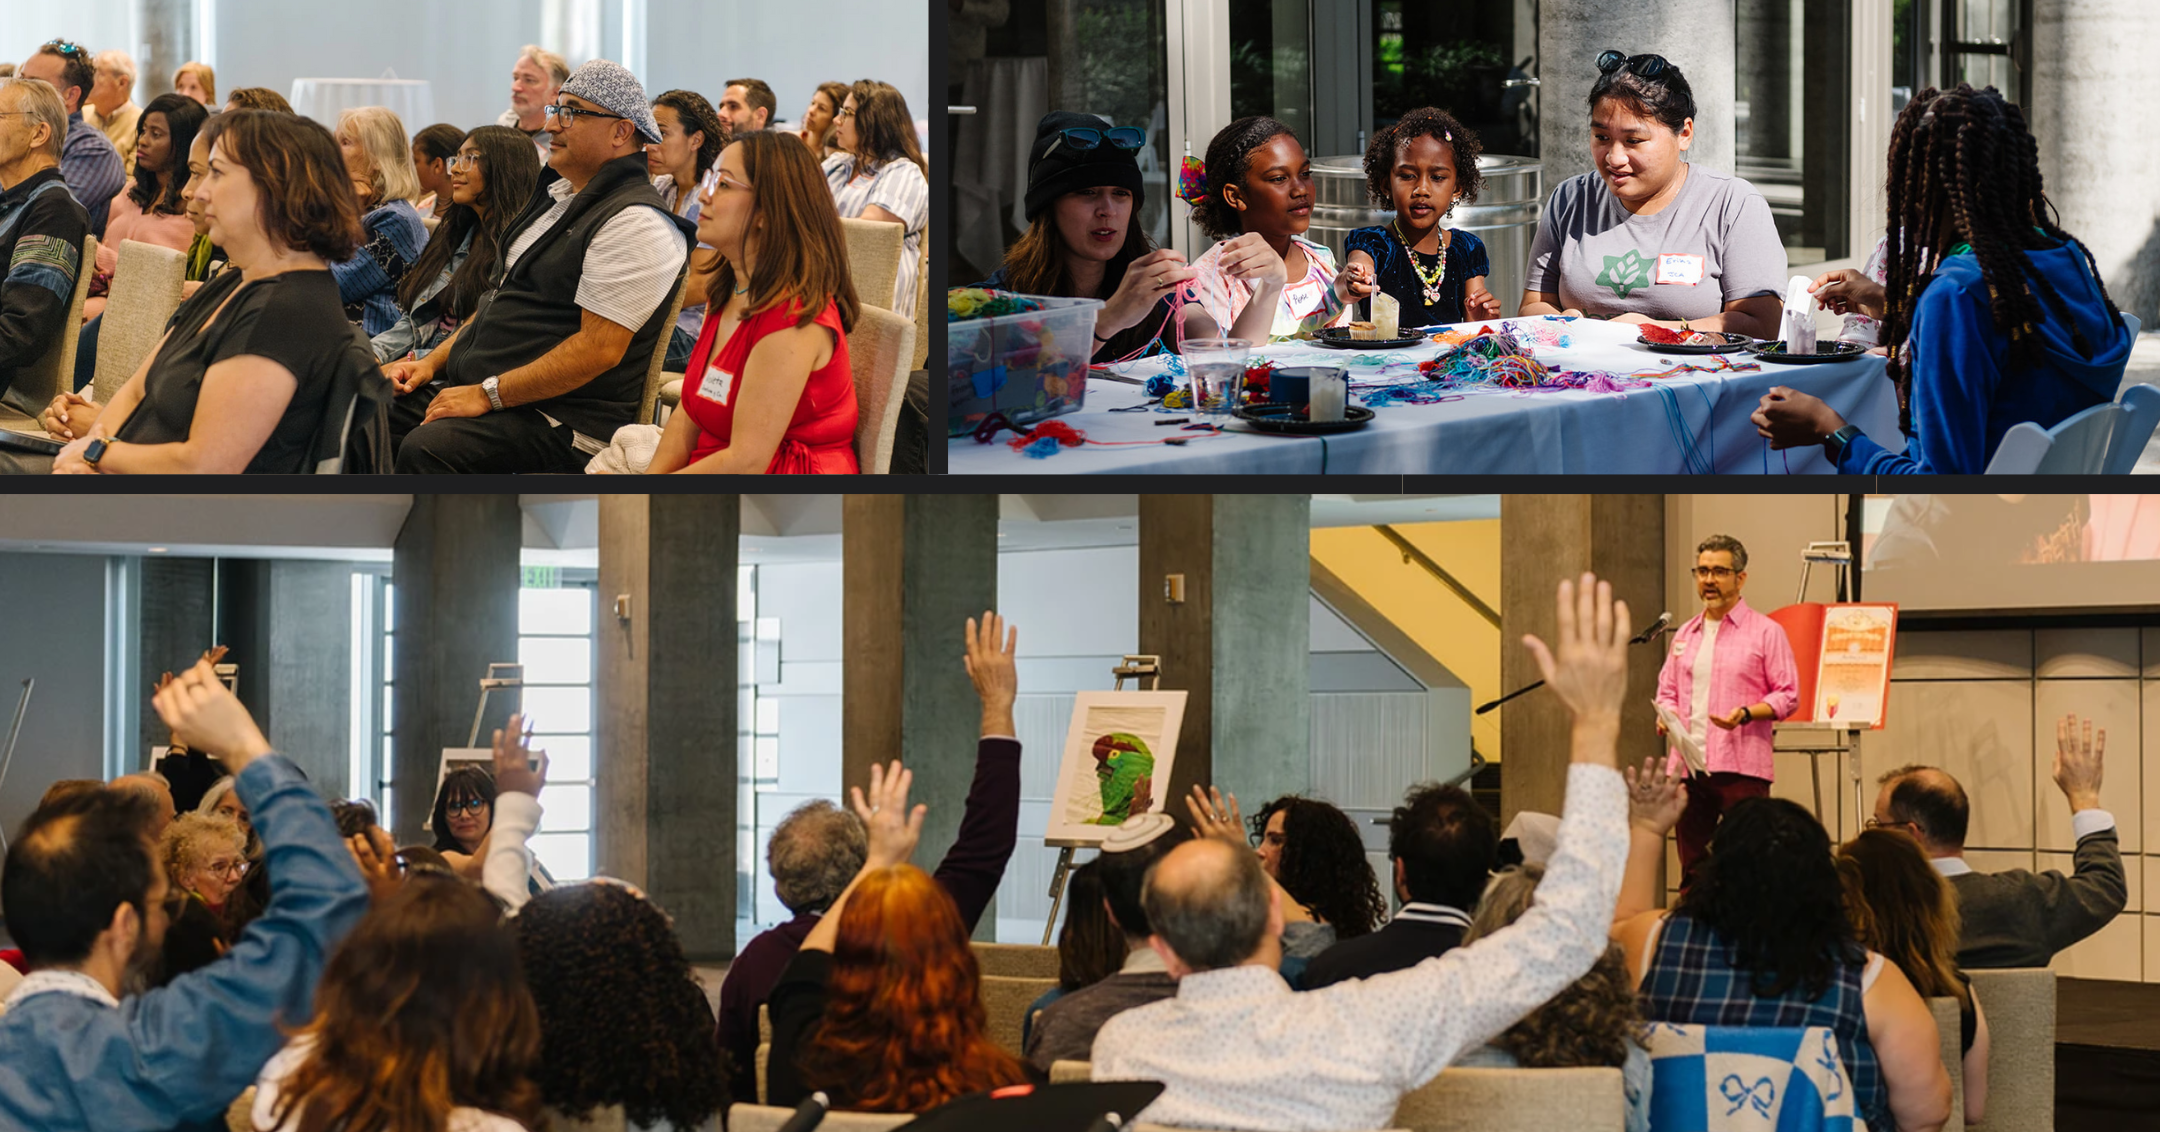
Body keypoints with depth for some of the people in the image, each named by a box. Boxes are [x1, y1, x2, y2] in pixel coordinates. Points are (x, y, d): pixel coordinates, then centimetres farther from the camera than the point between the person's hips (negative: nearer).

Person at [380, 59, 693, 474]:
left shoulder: (634, 223, -14)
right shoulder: (557, 196, 19)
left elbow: (600, 349, -22)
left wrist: (487, 394, -20)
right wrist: (433, 363, 13)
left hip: (565, 424, -10)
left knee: (426, 449, -34)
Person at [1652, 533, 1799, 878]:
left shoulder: (1766, 632, 1)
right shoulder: (1685, 635, 19)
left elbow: (1788, 695, -2)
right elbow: (1667, 689, 24)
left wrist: (1745, 714, -18)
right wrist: (1667, 713, 1)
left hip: (1741, 768, -5)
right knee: (1692, 867, 6)